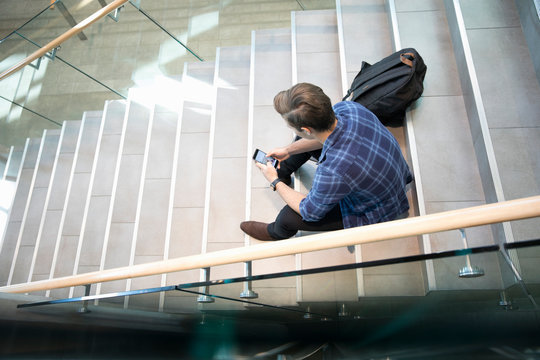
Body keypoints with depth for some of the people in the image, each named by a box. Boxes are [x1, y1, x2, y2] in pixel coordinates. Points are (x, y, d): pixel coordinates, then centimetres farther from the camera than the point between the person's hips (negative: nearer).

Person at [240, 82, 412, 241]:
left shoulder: (333, 173, -45)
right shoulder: (347, 107, -26)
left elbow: (309, 211, -21)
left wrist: (275, 182, -8)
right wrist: (288, 150, 5)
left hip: (376, 212, -7)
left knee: (289, 216, -7)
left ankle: (277, 232, 33)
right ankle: (283, 171, 42)